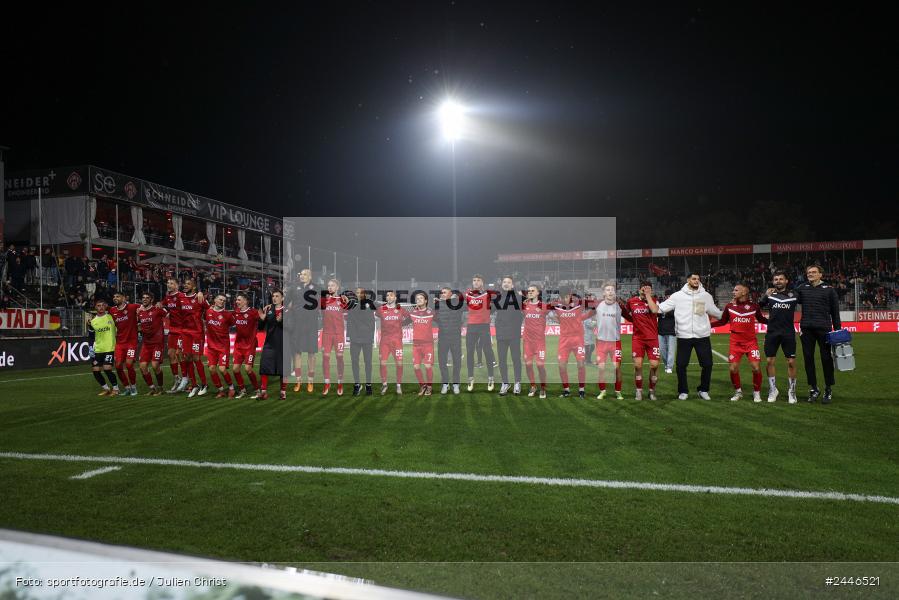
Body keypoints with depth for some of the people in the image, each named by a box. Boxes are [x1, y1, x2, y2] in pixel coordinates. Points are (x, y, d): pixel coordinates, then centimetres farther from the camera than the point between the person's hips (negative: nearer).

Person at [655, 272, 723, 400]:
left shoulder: (706, 296, 6)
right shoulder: (678, 296, 1)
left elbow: (717, 313, 17)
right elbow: (658, 309, 0)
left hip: (702, 336, 2)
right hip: (684, 337, -1)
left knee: (707, 364, 5)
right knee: (681, 365, 2)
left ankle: (703, 390, 24)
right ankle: (683, 392, 19)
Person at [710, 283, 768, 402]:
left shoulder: (754, 306, -1)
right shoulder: (730, 306, 2)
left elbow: (761, 319, 13)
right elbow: (722, 321, 11)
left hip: (751, 342, -1)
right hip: (735, 342, 1)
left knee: (756, 367, -8)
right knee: (733, 368, -2)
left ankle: (757, 392, 14)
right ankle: (738, 391, 21)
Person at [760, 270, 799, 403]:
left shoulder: (793, 296, 5)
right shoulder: (769, 295, 4)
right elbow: (757, 307, -2)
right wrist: (765, 296, -16)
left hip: (789, 333, 0)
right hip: (772, 332, 0)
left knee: (791, 362, 0)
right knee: (770, 361, 3)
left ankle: (791, 391, 13)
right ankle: (772, 390, 16)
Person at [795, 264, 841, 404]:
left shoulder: (829, 290, 6)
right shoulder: (802, 289, 11)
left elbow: (835, 311, 6)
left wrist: (837, 329, 3)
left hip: (824, 328, -2)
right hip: (806, 329, 2)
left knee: (826, 359, 2)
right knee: (808, 358, 5)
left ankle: (828, 390, 13)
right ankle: (813, 389, 16)